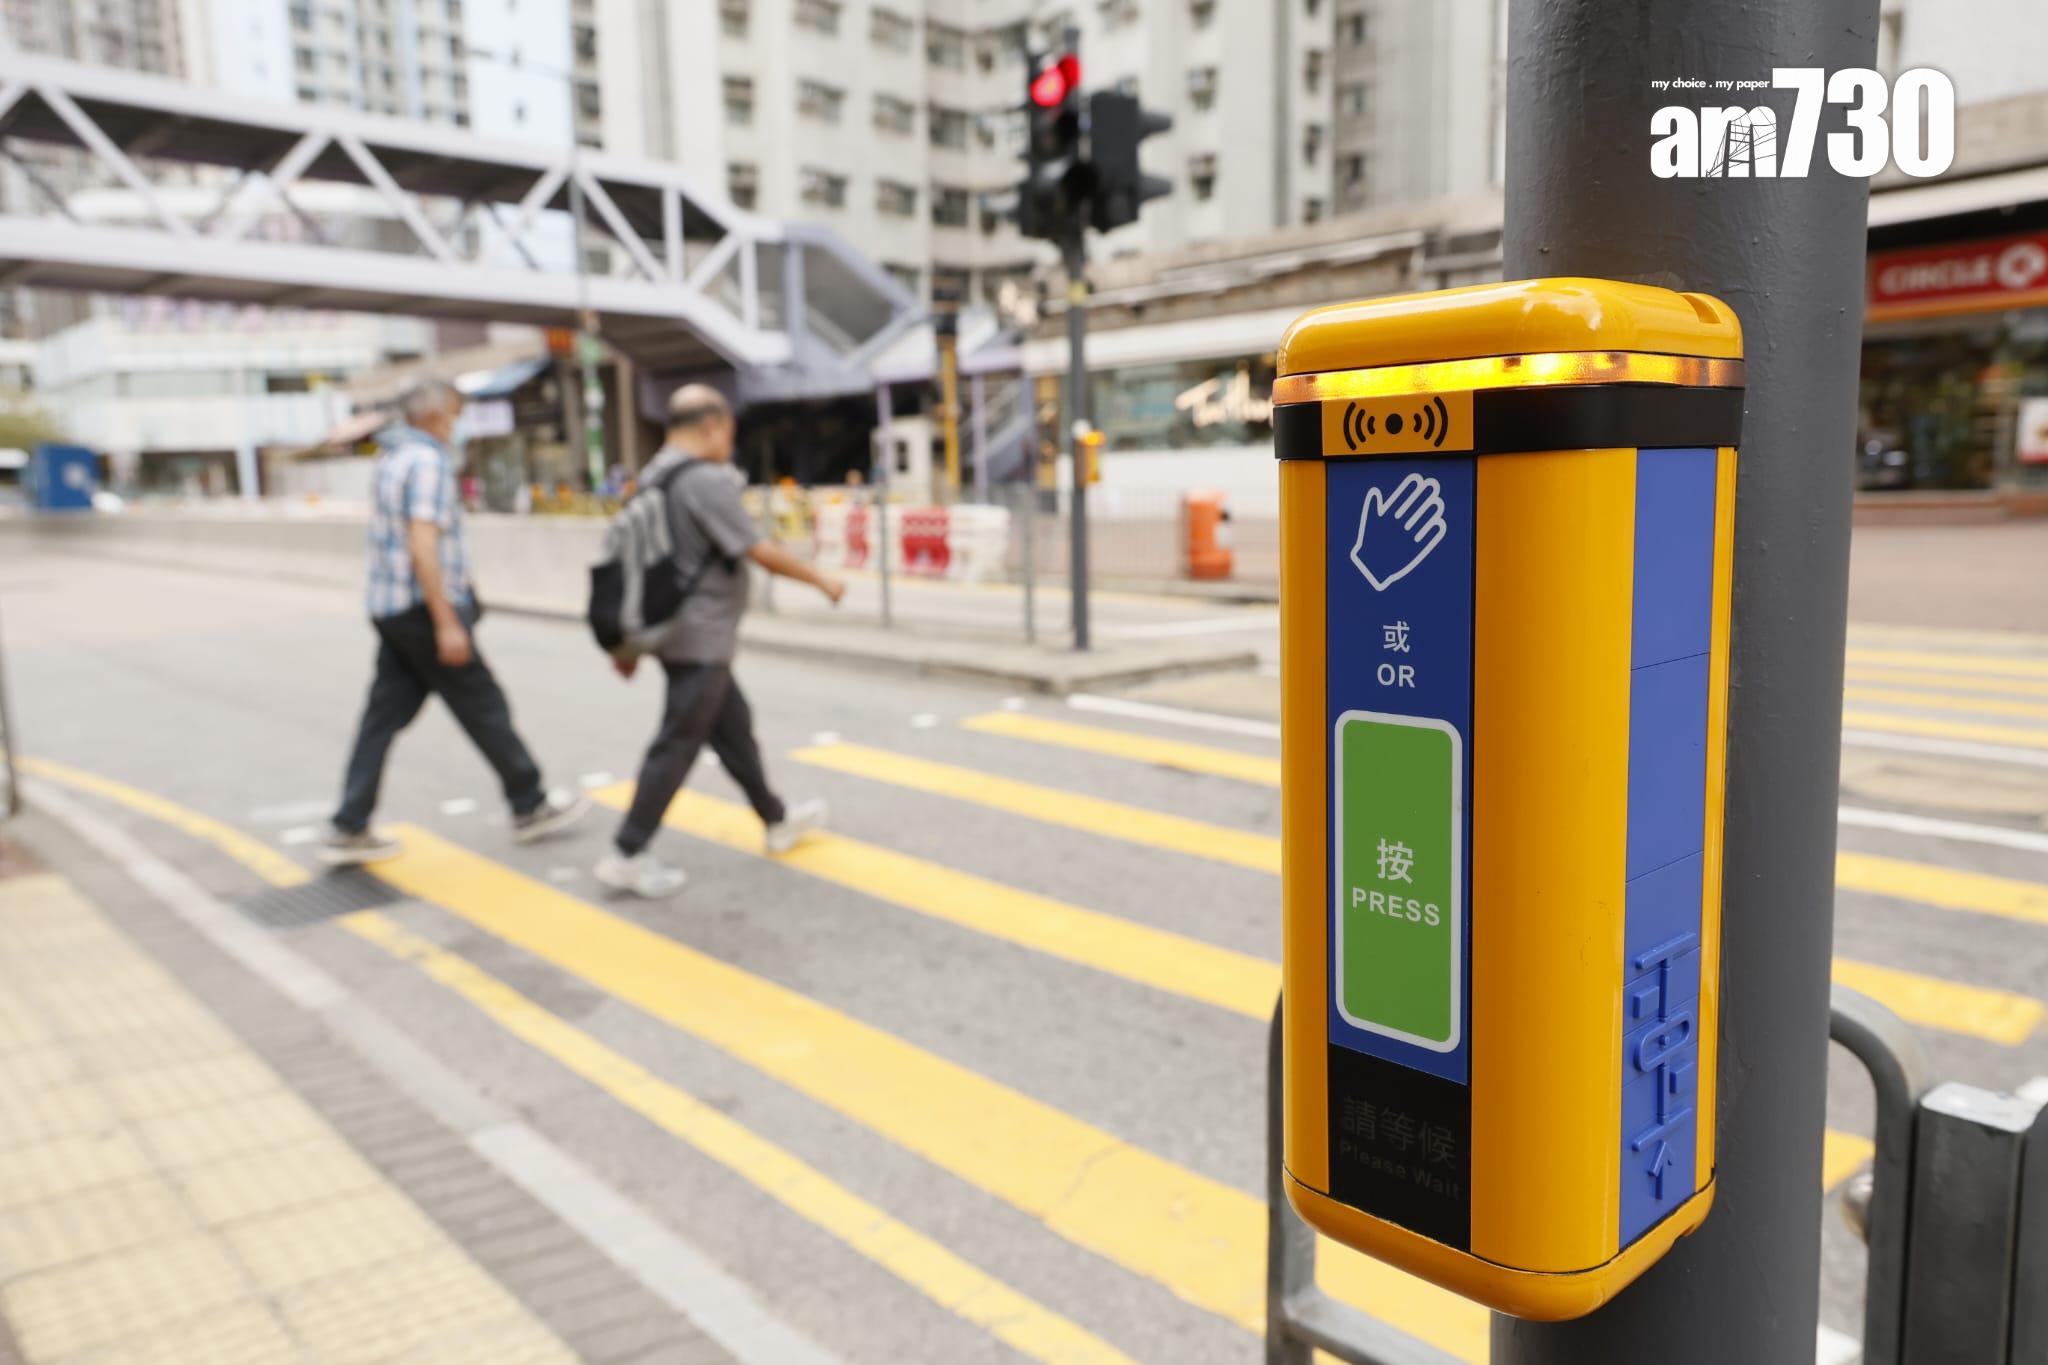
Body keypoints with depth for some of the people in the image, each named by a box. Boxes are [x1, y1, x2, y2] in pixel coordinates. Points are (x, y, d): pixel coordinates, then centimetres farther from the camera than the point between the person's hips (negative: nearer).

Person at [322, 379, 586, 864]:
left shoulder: (390, 459, 15)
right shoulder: (428, 462, -15)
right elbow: (423, 546, -23)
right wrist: (447, 624, -23)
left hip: (390, 608, 9)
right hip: (425, 607, -9)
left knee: (384, 715, 8)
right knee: (484, 709, 2)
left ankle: (349, 830, 8)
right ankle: (530, 807, 14)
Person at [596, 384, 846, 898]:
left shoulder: (652, 480, 10)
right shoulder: (707, 481, -18)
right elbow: (758, 551, -19)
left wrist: (629, 642, 18)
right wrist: (820, 579, -6)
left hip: (676, 633, 10)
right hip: (700, 638, -10)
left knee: (733, 726, 19)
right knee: (678, 744, -4)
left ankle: (777, 820, 32)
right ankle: (628, 856, 1)